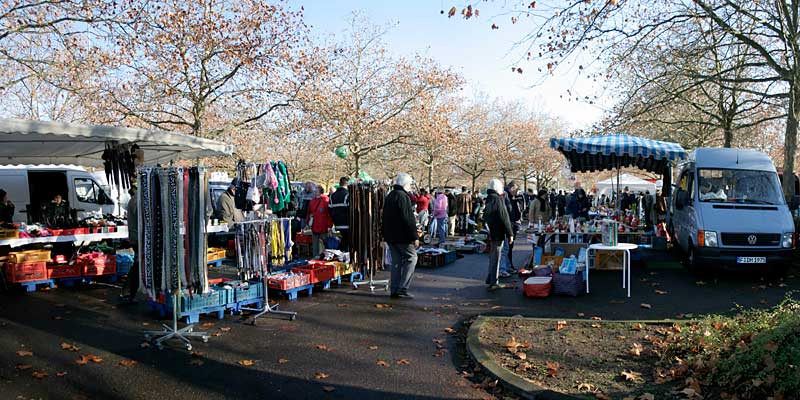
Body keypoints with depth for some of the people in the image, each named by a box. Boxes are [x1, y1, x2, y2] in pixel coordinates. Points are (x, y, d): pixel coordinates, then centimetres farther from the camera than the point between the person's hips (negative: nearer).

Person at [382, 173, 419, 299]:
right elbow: (408, 219, -19)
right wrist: (414, 237, -17)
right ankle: (402, 289, -7)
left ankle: (394, 289, 12)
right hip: (402, 236, -9)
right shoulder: (403, 196, -14)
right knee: (411, 258, -2)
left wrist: (386, 235, 26)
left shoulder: (389, 196, 17)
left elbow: (385, 218, 23)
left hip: (390, 236, 9)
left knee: (396, 261, 12)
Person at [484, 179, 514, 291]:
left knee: (492, 256, 20)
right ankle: (493, 283, 0)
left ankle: (490, 279, 28)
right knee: (496, 257, -3)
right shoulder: (498, 199, -16)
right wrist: (510, 234, -14)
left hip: (490, 233, 9)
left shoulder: (488, 200, 11)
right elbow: (504, 218, -18)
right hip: (498, 234, -9)